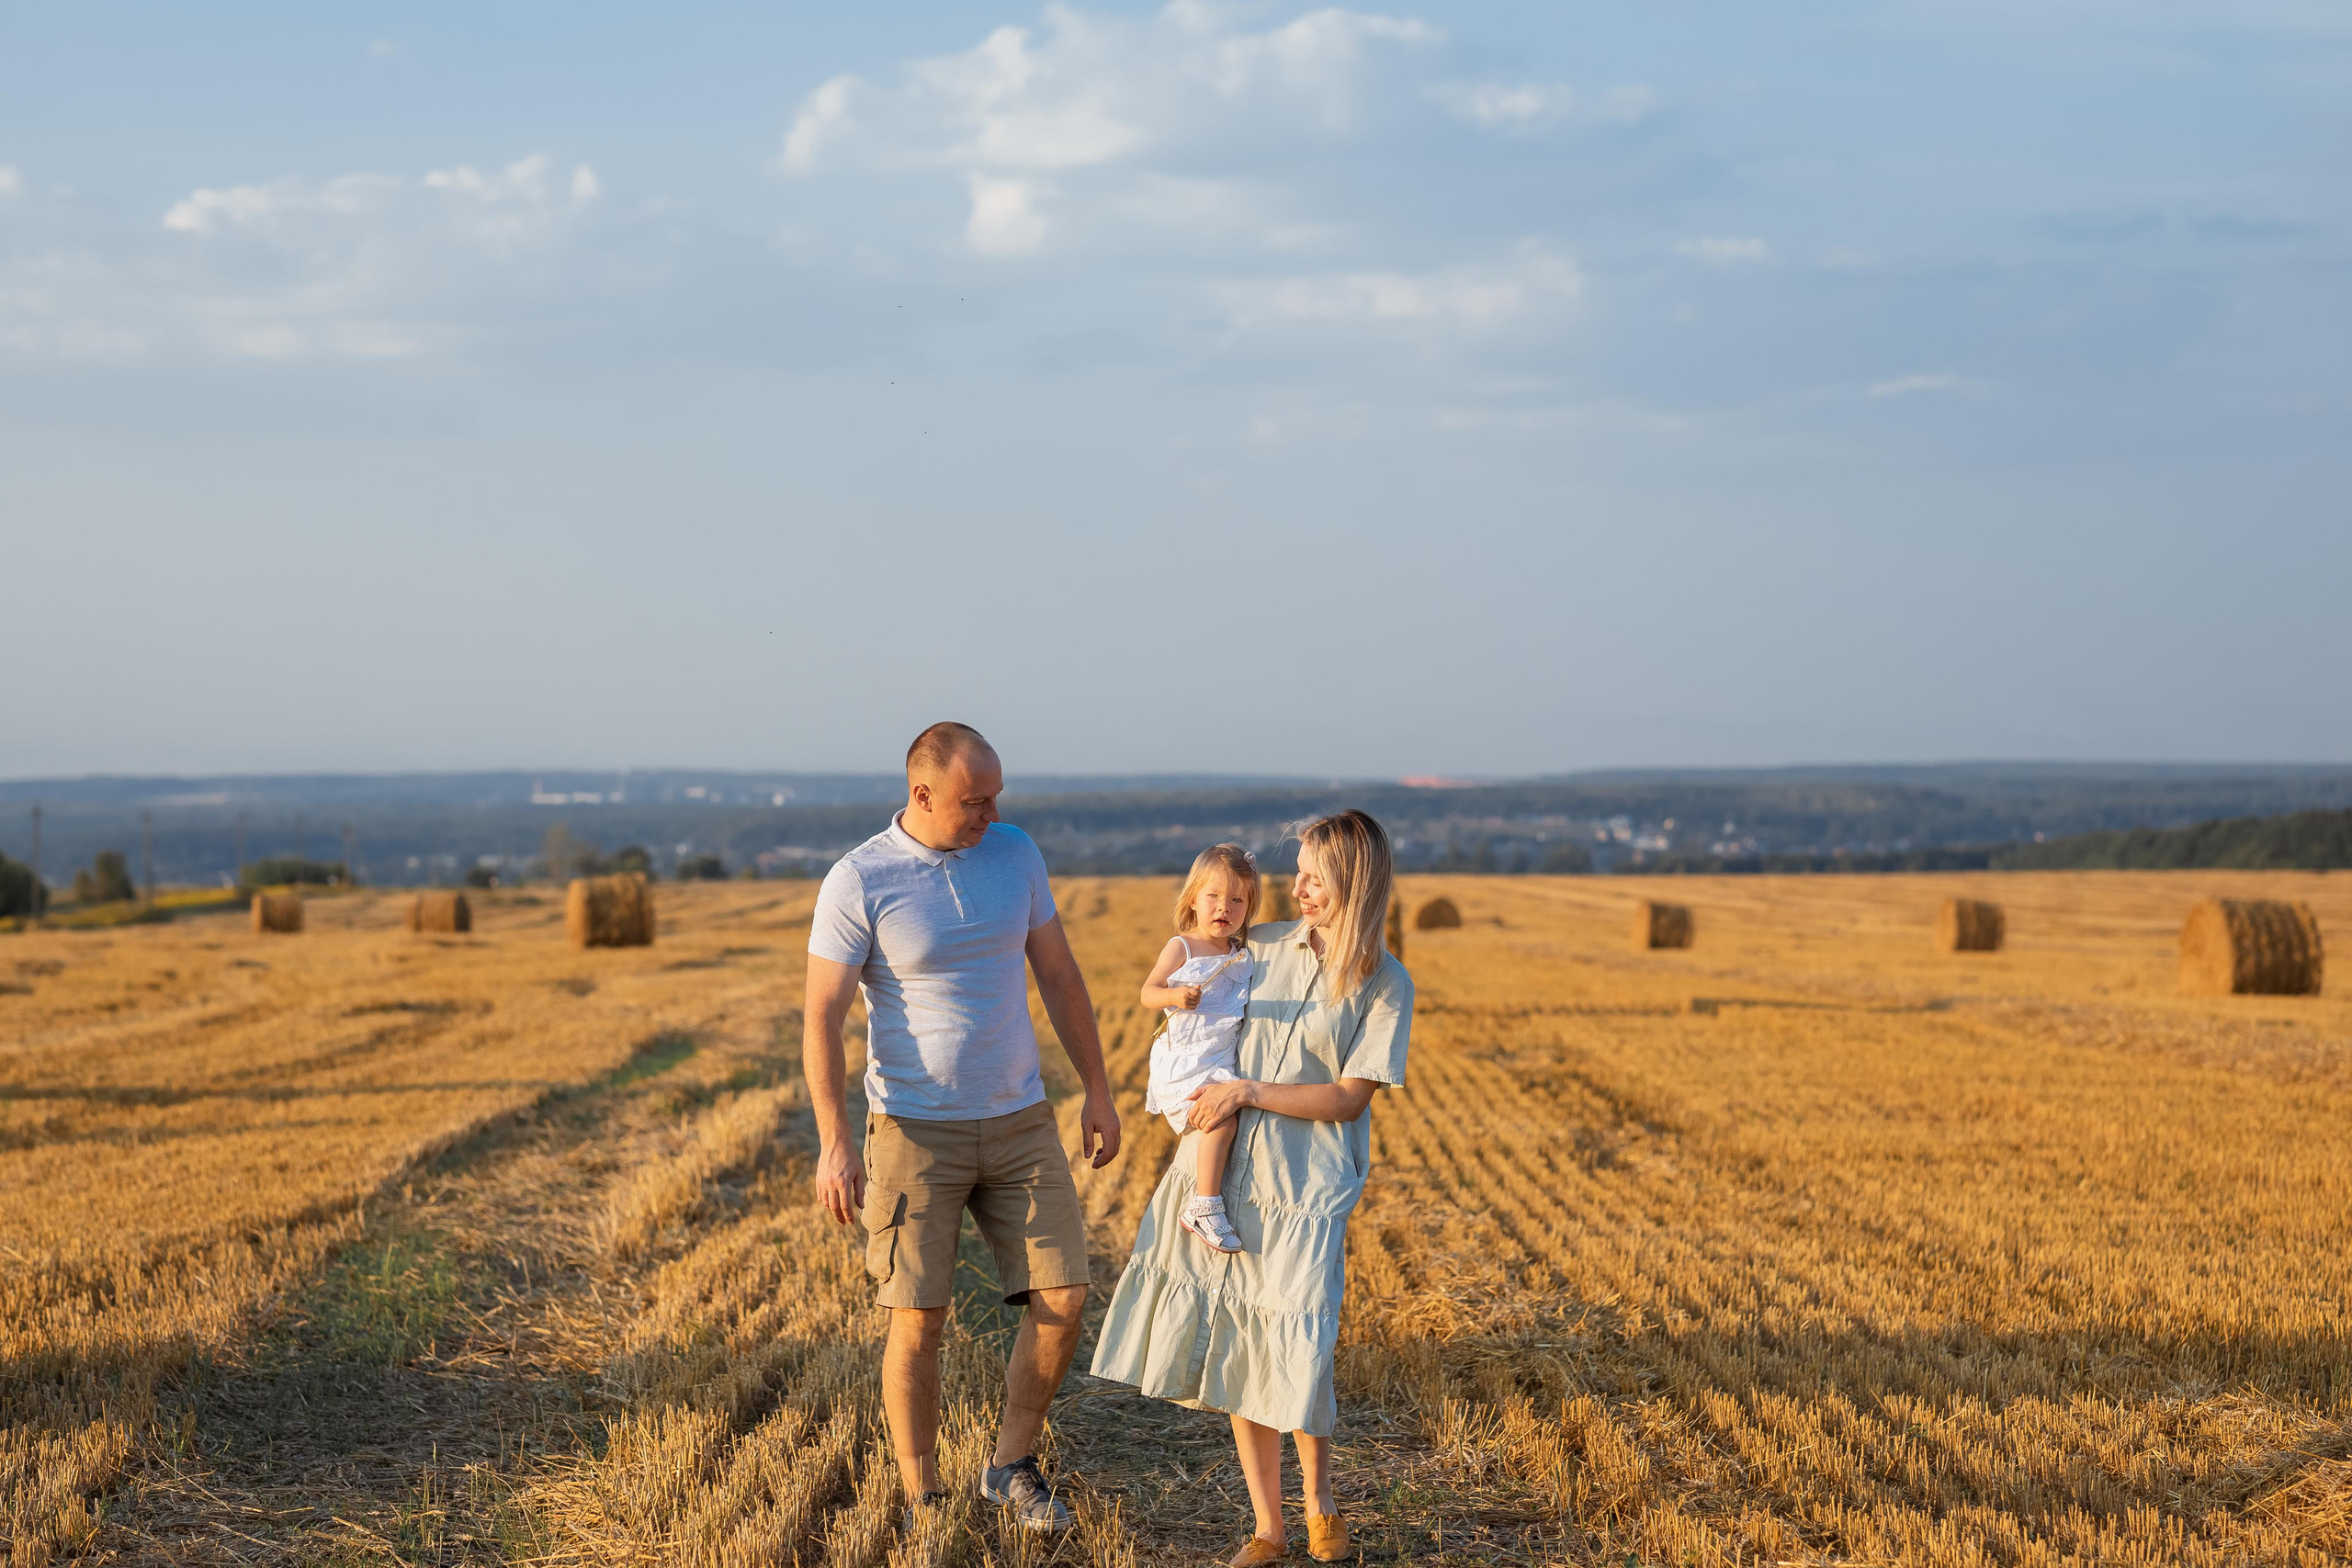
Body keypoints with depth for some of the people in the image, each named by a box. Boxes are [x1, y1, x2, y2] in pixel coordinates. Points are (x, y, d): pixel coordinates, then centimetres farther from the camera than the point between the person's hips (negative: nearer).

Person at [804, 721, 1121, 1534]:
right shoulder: (857, 881, -12)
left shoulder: (1015, 853, 2)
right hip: (916, 1131, -4)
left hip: (1019, 1122, 4)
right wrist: (833, 1141, -21)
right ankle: (924, 1506, 10)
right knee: (918, 1321, -3)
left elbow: (1059, 976, 10)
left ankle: (1013, 1466, 19)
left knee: (1063, 1297, -1)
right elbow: (821, 1017, -12)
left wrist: (1097, 1091, 10)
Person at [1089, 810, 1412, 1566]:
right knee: (1237, 1348, 4)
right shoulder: (1262, 947, 7)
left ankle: (1319, 1503, 20)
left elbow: (1349, 1099, -8)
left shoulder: (1384, 985, -4)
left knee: (1291, 1353, -9)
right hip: (1223, 1168, 4)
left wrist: (1249, 1093, -13)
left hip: (1306, 1187, -4)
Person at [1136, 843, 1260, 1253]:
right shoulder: (1182, 947, -3)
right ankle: (1205, 1206, -22)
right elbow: (1148, 992, -9)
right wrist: (1176, 996, -28)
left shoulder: (1244, 955, 12)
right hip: (1184, 1062, -7)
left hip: (1224, 1063, 7)